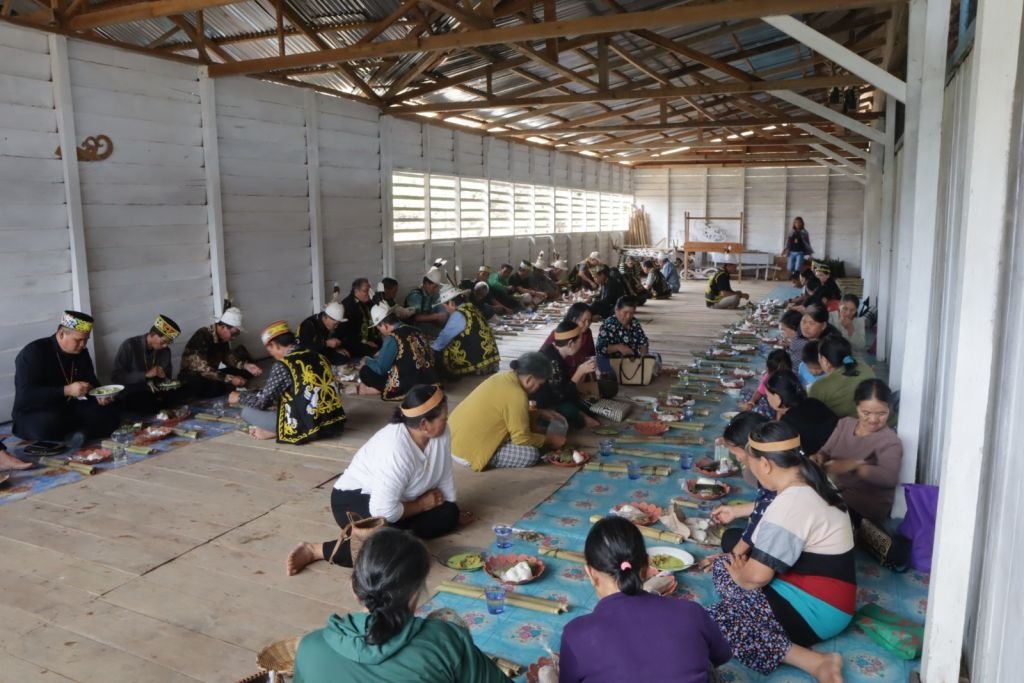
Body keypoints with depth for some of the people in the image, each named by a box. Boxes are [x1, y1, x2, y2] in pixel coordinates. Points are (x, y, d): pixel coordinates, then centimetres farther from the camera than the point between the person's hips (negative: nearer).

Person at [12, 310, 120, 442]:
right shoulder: (33, 353, -17)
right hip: (33, 414, -5)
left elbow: (91, 382, 10)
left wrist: (99, 395, -14)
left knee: (109, 412, -14)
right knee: (50, 424, -39)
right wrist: (66, 391, -34)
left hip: (68, 409, 6)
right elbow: (26, 394, -26)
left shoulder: (81, 353, 3)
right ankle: (78, 432, -11)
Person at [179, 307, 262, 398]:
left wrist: (246, 366, -14)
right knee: (215, 387, -36)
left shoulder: (222, 337, -2)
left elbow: (228, 357, 5)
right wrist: (230, 379, -35)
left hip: (211, 376, 7)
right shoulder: (202, 337, -26)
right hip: (192, 379, -7)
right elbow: (201, 369, -32)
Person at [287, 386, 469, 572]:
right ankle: (315, 550, -19)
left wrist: (453, 514, 10)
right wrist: (422, 505, -18)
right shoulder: (395, 450, -35)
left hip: (395, 498, 8)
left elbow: (445, 475, 1)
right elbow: (384, 512, -34)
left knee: (448, 513, -4)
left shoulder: (440, 431, -13)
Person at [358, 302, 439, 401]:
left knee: (366, 372, 4)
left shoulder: (393, 338, -13)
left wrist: (367, 361, 14)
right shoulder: (415, 331, 10)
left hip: (411, 387, -8)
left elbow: (380, 368, -6)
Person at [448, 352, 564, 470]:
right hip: (466, 451, -10)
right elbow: (522, 439, -16)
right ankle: (480, 460, -3)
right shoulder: (517, 396, -23)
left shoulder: (506, 376, 4)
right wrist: (549, 440, -2)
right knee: (530, 453, -13)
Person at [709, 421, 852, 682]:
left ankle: (812, 661, -18)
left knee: (712, 622, -14)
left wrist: (738, 574, -3)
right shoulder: (811, 483, 3)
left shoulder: (790, 505, -26)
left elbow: (757, 576, -24)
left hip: (817, 611, -10)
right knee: (724, 566, 12)